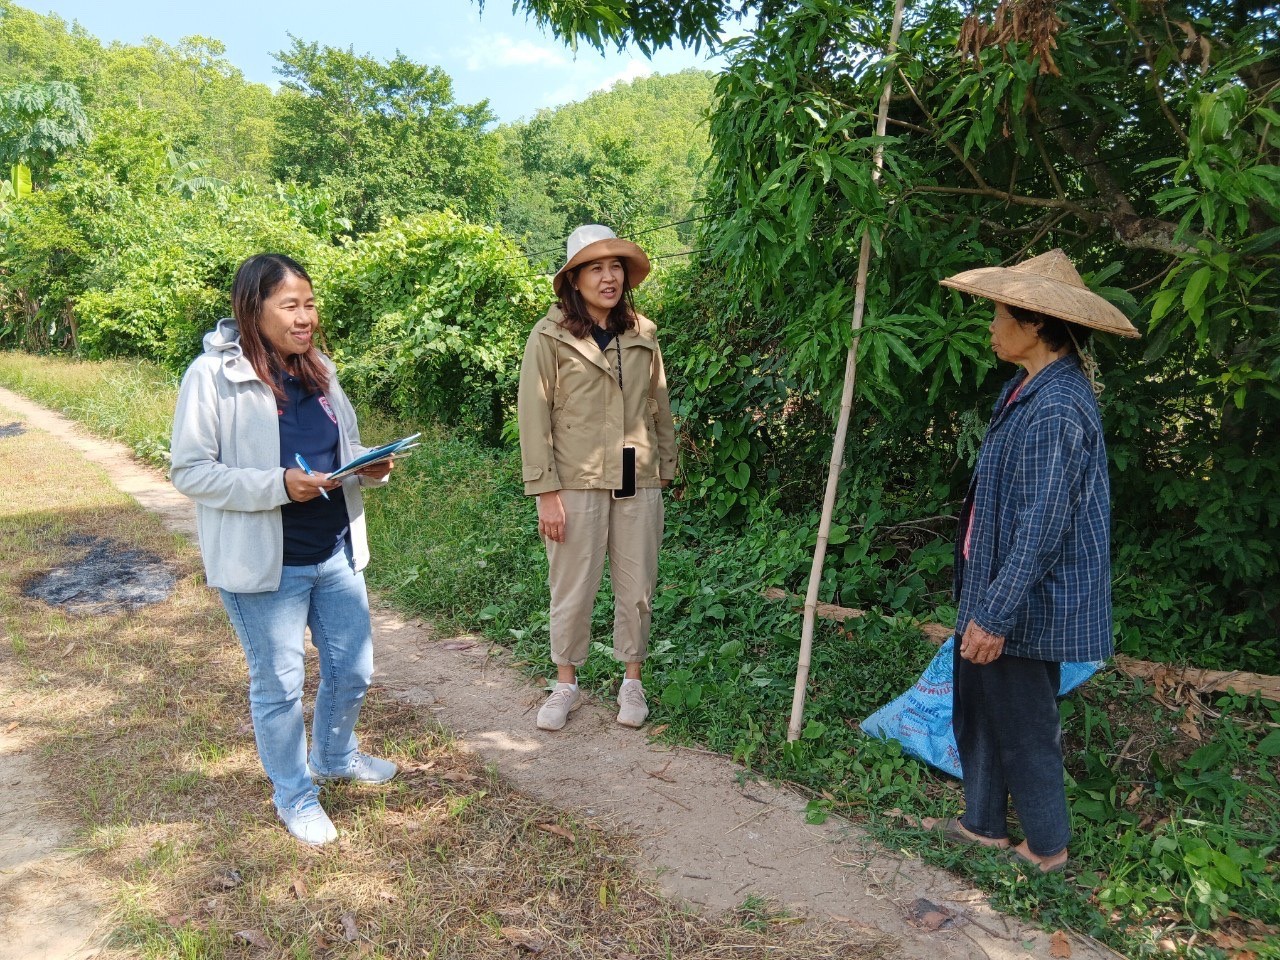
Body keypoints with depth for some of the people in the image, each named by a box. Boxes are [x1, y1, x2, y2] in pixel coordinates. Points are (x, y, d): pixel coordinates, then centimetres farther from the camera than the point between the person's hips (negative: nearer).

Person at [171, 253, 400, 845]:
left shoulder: (318, 371, 6)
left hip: (337, 553, 6)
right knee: (279, 684, 10)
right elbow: (189, 472, -14)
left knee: (352, 668, 18)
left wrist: (372, 467, -7)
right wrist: (278, 486, -26)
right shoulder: (214, 375, -14)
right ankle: (294, 796, 33)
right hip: (265, 564, -6)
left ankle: (334, 758, 46)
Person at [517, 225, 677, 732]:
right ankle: (566, 683, 26)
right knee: (572, 590, 7)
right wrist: (545, 492, -11)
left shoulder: (643, 334, 7)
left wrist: (665, 471, 10)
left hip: (637, 483, 3)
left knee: (637, 588, 10)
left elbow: (660, 408, 13)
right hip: (576, 482, -3)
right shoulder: (550, 336, -4)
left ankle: (632, 681, 28)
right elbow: (534, 418, -7)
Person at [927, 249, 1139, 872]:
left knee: (1022, 722, 8)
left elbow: (1042, 527, -25)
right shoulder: (1031, 390, 8)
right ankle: (985, 823, 37)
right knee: (980, 706, 19)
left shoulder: (1054, 410, -24)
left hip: (1029, 602, -10)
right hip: (997, 589, 10)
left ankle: (1047, 847, 29)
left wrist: (996, 614, -22)